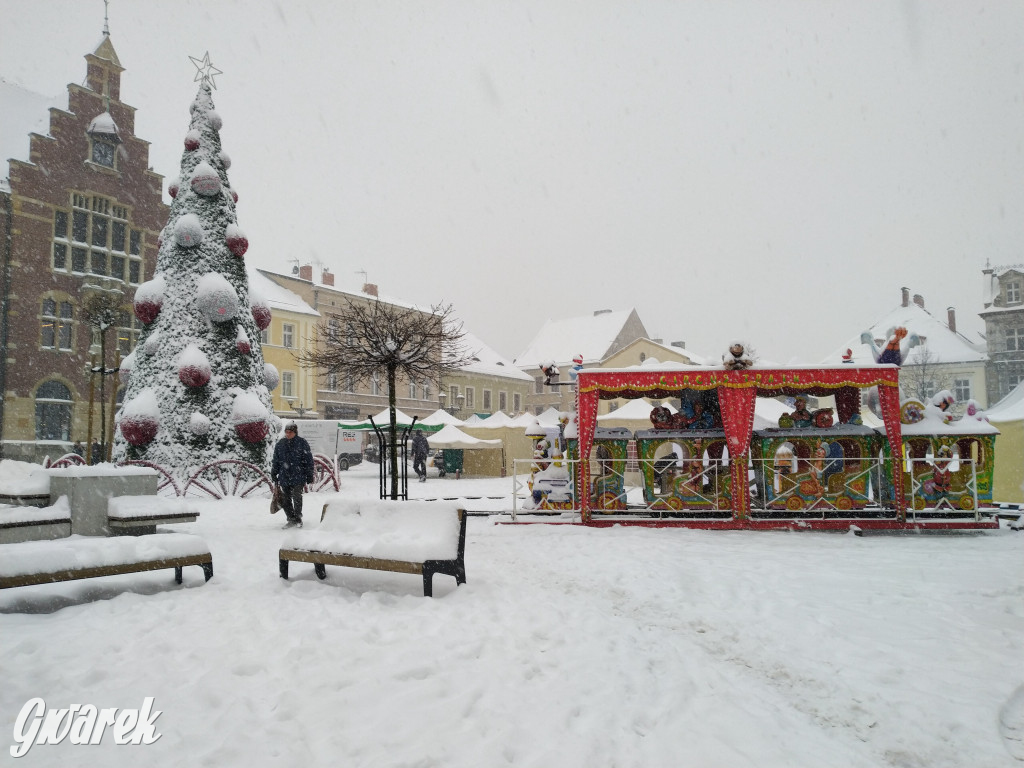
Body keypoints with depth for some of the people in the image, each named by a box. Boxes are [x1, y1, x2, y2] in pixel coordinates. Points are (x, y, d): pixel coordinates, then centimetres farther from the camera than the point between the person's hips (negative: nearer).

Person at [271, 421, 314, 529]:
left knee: (297, 498, -5)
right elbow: (276, 462, 16)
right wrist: (274, 477, 15)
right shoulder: (280, 444, 10)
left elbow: (308, 460, -1)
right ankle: (291, 519, 20)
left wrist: (309, 476, -3)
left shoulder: (302, 443, -3)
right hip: (284, 477, 4)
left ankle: (298, 519, 10)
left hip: (298, 478, -4)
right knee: (285, 500, 7)